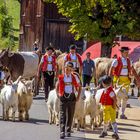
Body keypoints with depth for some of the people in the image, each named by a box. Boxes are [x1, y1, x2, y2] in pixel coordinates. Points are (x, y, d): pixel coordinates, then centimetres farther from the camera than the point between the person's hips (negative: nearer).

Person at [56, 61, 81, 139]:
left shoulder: (74, 77, 2)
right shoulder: (61, 77, 0)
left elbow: (78, 87, 12)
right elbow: (57, 86, 14)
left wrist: (78, 96, 4)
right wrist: (58, 94, 3)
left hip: (72, 97, 2)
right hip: (63, 97, -2)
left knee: (70, 115, 8)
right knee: (62, 114, -9)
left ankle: (68, 130, 21)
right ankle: (62, 132, -15)